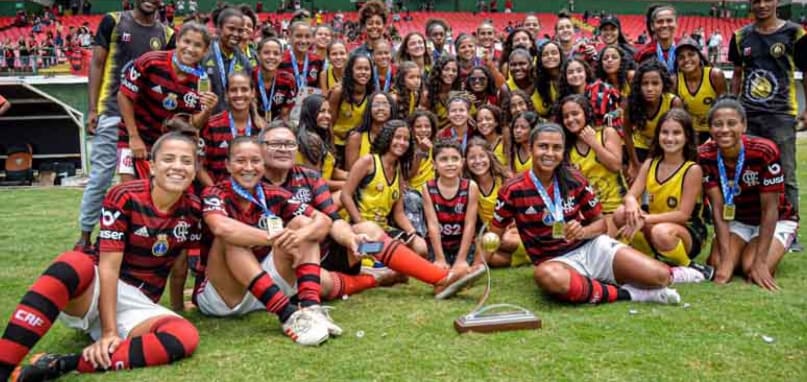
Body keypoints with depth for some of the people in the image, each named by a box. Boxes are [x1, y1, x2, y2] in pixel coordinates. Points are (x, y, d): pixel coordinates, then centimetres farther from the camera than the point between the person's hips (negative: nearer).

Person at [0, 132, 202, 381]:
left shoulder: (193, 209, -2)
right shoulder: (124, 198, -13)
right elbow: (108, 267, -18)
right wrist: (109, 332, -24)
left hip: (140, 305, 3)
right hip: (98, 291, -3)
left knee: (186, 337, -31)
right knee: (74, 263, -38)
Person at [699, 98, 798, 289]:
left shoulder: (764, 151, -28)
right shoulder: (705, 156, -19)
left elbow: (769, 209, -24)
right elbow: (718, 208, -19)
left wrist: (760, 262, -26)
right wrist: (726, 259, -25)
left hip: (775, 221, -3)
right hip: (735, 221, 3)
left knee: (752, 268, -25)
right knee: (717, 265, -20)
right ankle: (743, 250, 13)